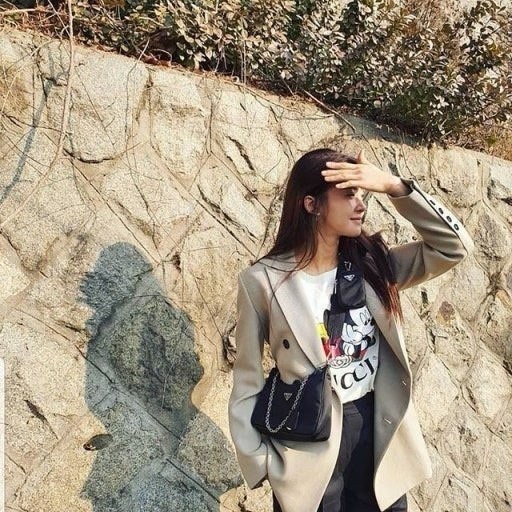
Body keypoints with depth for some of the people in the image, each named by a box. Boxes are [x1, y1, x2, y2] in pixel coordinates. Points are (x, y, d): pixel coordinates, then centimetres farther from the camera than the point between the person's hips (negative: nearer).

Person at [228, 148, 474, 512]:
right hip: (310, 443, -3)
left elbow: (455, 246, -5)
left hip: (379, 434, 4)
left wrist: (395, 186, -13)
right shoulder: (263, 280, -11)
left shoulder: (371, 264, 0)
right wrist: (258, 462, -7)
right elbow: (247, 381, -5)